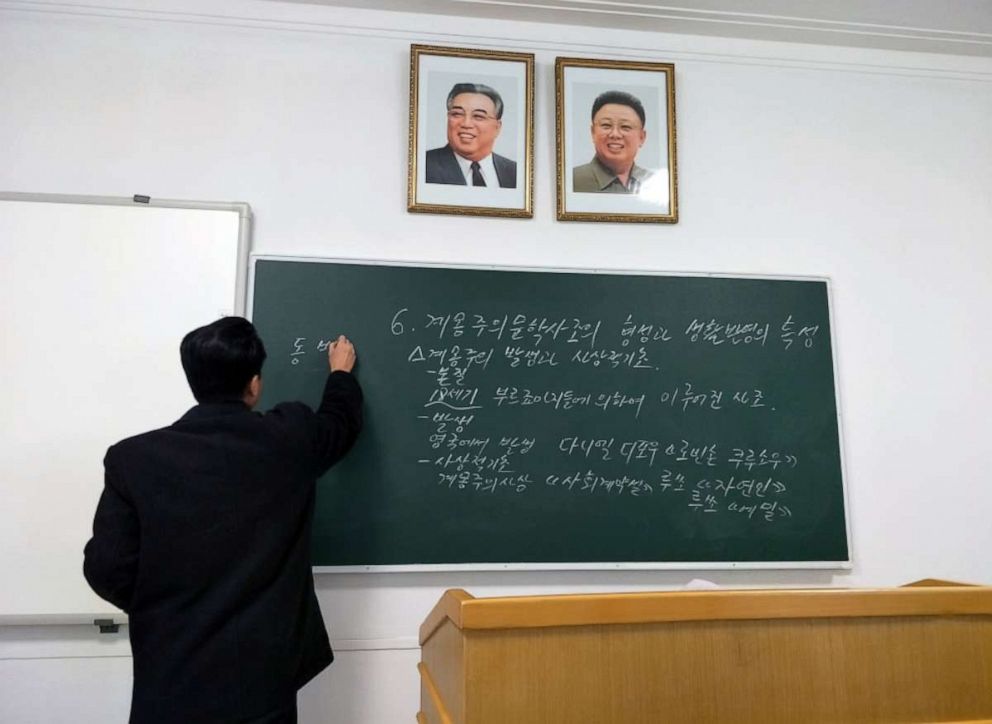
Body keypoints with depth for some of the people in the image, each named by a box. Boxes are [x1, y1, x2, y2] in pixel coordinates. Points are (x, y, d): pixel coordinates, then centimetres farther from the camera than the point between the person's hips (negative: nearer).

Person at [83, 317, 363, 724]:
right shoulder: (289, 439, -6)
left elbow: (107, 569, -7)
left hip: (169, 682, 0)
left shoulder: (134, 457, -9)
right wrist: (341, 373, 35)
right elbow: (341, 420, 15)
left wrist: (161, 610, 12)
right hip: (262, 676, 1)